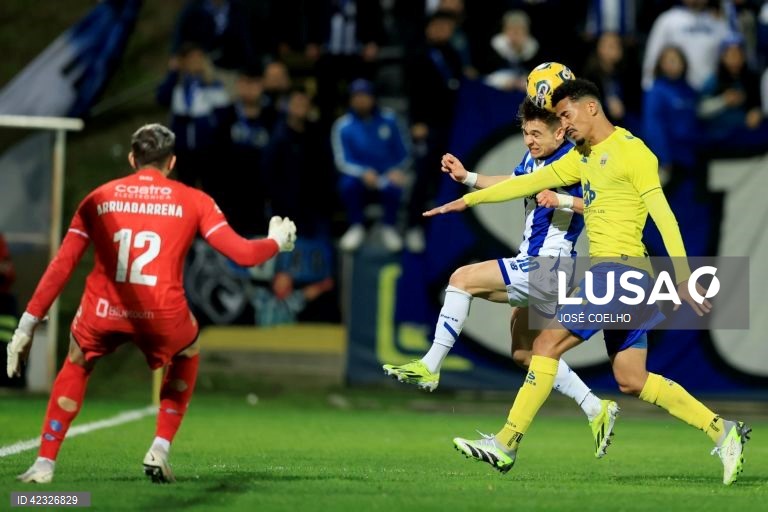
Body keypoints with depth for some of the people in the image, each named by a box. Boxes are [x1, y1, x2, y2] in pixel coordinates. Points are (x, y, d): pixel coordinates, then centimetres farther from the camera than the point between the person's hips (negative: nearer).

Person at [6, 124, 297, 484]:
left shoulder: (98, 198, 13)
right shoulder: (193, 201, 10)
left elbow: (61, 266, 8)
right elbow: (243, 253, 9)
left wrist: (28, 325, 9)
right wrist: (277, 242, 31)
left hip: (103, 313, 1)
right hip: (163, 316, -1)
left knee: (76, 365, 31)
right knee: (186, 358, 34)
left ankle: (44, 463, 19)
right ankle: (159, 452, 22)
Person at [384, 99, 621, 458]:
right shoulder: (534, 159, 10)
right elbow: (512, 184, 28)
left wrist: (562, 200, -37)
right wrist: (467, 178, 15)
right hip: (532, 267, 10)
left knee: (463, 278, -15)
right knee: (524, 354, 16)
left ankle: (430, 366, -12)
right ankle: (596, 411, 20)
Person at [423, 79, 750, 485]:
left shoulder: (630, 151, -8)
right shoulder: (583, 158, 18)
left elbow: (663, 216, -14)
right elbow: (530, 183, 24)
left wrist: (683, 280, -20)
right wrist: (468, 199, 23)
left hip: (619, 269, -9)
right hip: (610, 272, 9)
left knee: (547, 344, -9)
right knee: (631, 380, 6)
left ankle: (505, 445, -6)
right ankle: (723, 432, 6)